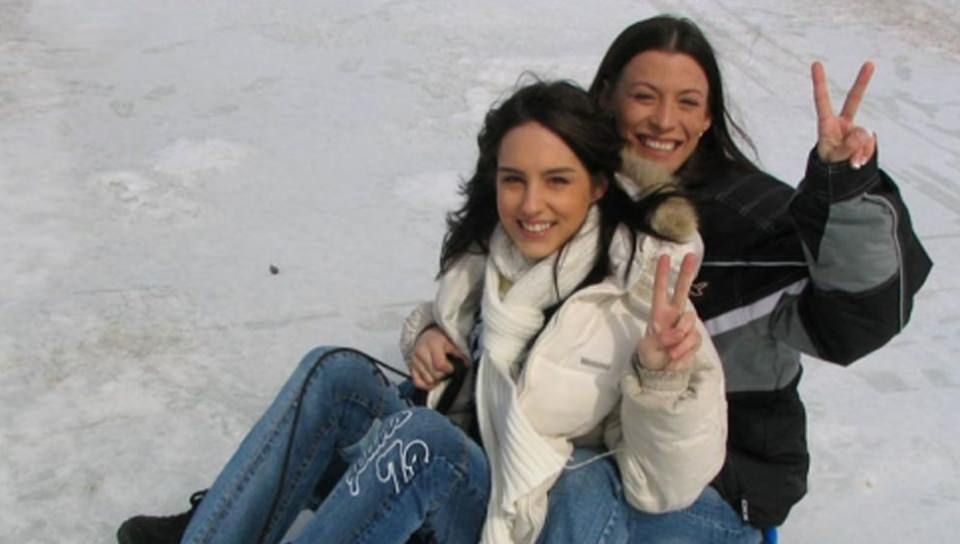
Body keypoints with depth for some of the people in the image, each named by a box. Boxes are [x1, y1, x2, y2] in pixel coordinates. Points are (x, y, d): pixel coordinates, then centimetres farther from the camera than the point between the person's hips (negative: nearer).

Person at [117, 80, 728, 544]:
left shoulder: (638, 291, -19)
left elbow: (663, 489, -22)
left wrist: (665, 373, -41)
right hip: (427, 472, 6)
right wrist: (427, 334, -4)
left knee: (420, 435, -31)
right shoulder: (489, 246, -2)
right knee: (338, 371, -12)